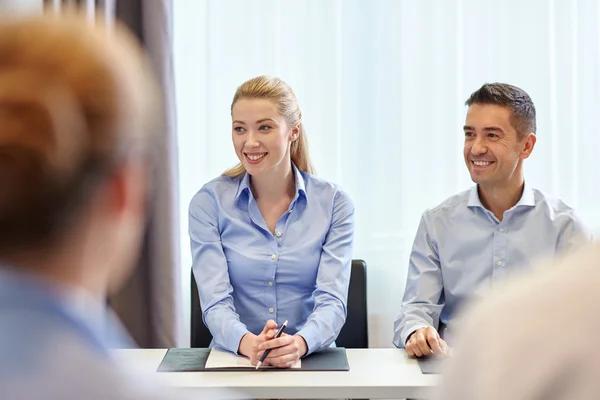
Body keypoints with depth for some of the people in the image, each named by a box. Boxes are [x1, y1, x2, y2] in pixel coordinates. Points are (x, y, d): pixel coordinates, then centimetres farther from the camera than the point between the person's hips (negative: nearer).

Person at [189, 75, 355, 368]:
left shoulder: (334, 204, 1)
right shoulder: (208, 203, 1)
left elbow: (332, 300, -8)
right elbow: (215, 301, -7)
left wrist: (299, 343, -30)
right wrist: (248, 343, -29)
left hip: (311, 359, 0)